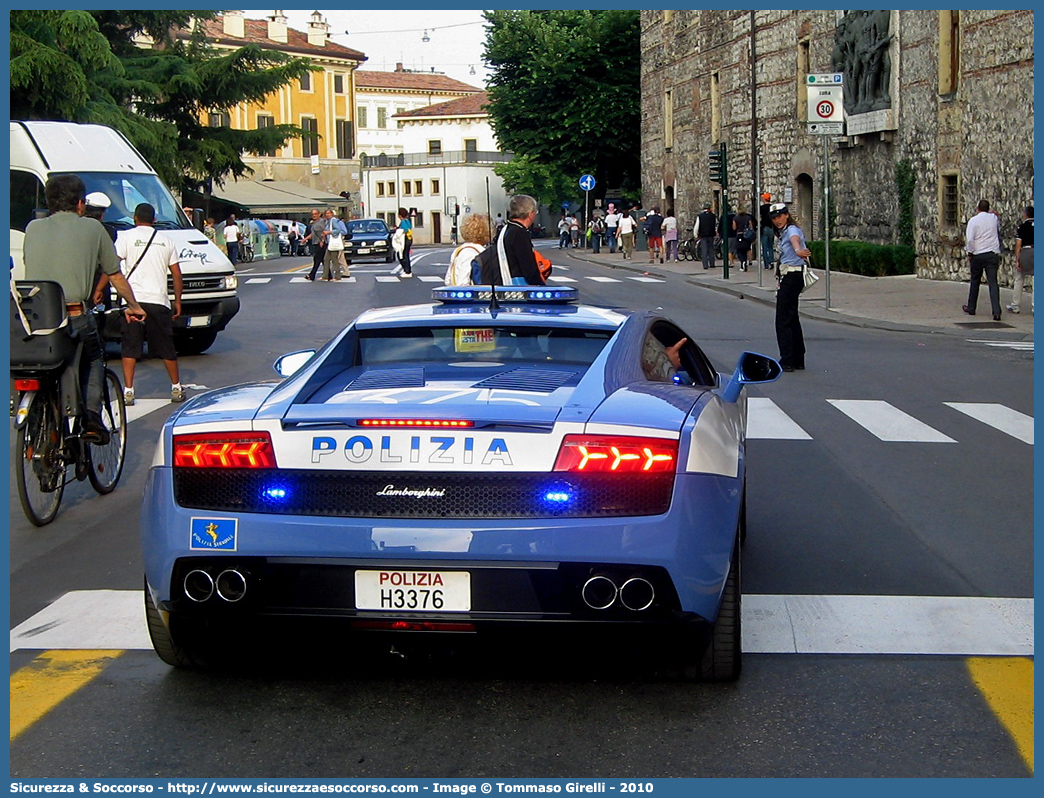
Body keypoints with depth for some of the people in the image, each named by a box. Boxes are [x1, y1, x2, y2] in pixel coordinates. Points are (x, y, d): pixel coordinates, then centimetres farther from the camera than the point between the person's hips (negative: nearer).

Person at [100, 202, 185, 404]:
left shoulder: (126, 237, 3)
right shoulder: (166, 241, 14)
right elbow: (176, 274, 14)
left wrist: (98, 290, 0)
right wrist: (178, 300, 22)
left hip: (133, 299, -3)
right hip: (159, 301, 3)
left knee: (130, 348, 1)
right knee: (166, 348, 13)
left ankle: (128, 391, -6)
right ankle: (176, 388, 19)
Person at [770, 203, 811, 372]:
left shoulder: (792, 230, -14)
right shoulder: (782, 233, 17)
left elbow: (795, 239, -39)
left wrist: (798, 250, -59)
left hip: (792, 277, -10)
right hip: (787, 277, 10)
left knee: (783, 320, -8)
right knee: (792, 318, 15)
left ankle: (787, 361, -7)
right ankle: (798, 360, 21)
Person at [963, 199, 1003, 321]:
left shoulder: (973, 220, -7)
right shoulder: (994, 218, 5)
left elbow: (969, 239, -13)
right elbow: (999, 229, 27)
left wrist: (970, 253, -3)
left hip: (978, 255, -2)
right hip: (993, 254, 2)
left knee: (975, 282, 14)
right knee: (993, 283, -4)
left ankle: (971, 308, 25)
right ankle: (996, 312, -15)